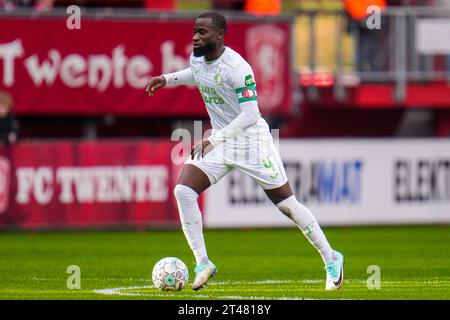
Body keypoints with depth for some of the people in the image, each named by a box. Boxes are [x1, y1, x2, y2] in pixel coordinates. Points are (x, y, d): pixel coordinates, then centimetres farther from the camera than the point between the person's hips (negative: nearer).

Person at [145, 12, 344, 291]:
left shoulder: (236, 68, -25)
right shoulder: (197, 58, 0)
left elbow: (249, 115, -26)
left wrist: (214, 139, -33)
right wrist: (167, 79, 12)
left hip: (251, 139, -7)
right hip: (220, 140, 7)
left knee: (287, 204, 0)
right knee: (183, 191, -13)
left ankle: (331, 259, 18)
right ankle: (203, 263, -6)